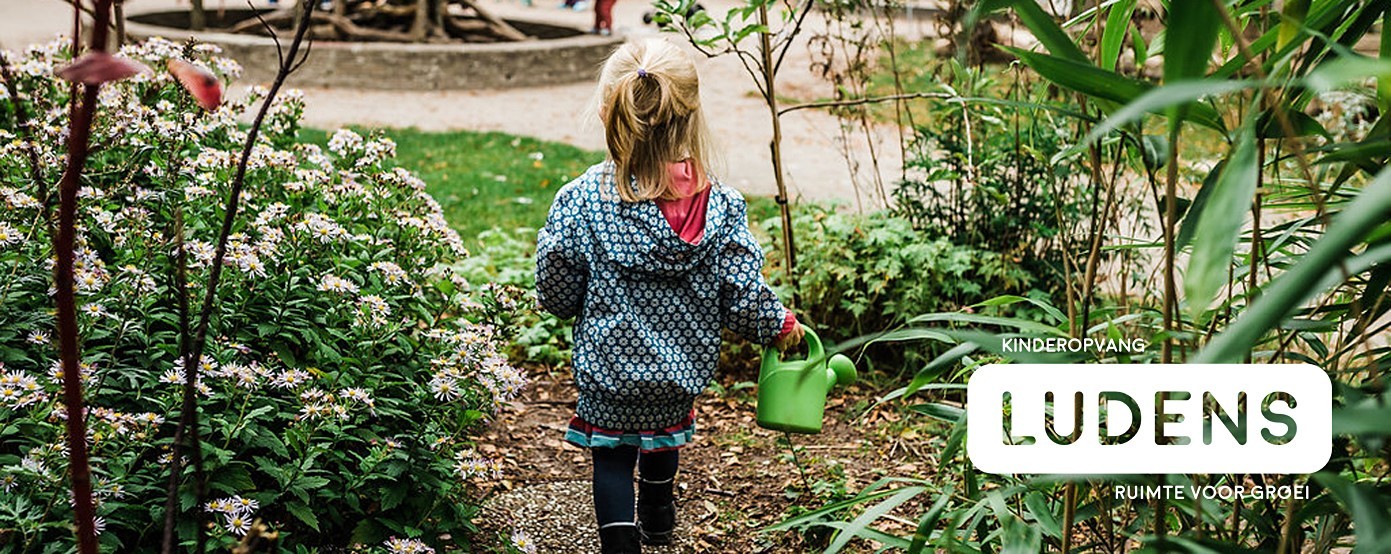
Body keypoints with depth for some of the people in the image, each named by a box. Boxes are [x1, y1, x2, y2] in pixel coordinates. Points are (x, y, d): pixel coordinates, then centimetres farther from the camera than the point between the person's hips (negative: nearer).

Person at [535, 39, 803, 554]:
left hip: (609, 363, -3)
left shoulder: (582, 199, -21)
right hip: (683, 365, 3)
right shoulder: (721, 206, -18)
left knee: (612, 453, 17)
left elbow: (556, 290, -12)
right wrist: (780, 326, 7)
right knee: (663, 434, 29)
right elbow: (743, 297, -13)